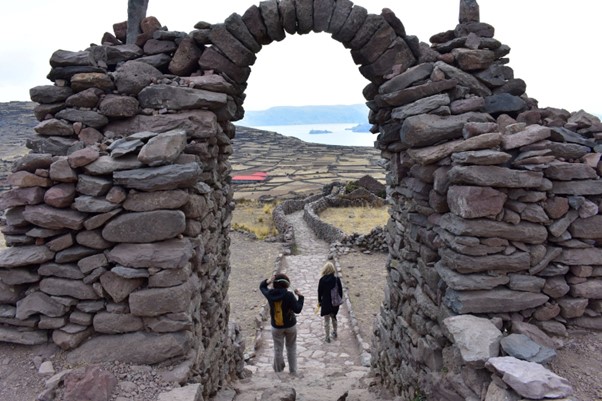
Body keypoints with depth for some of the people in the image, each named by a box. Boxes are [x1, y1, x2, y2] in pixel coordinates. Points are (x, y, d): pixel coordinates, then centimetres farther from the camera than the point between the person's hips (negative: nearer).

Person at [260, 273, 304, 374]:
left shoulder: (270, 294, -12)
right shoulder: (288, 295, -22)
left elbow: (262, 287, 9)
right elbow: (297, 309, -21)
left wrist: (268, 281, -10)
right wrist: (300, 297, -11)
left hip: (276, 327, 2)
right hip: (290, 326, -1)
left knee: (278, 350, 14)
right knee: (291, 348, 17)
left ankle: (278, 371, 26)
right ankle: (293, 371, 23)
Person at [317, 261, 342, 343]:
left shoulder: (322, 280, -15)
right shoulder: (337, 279, -11)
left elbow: (320, 291, -6)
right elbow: (340, 291, -4)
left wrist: (319, 301, 8)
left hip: (325, 302, -3)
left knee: (326, 320, 10)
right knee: (334, 318, 26)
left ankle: (327, 337, 15)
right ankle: (334, 333, 41)